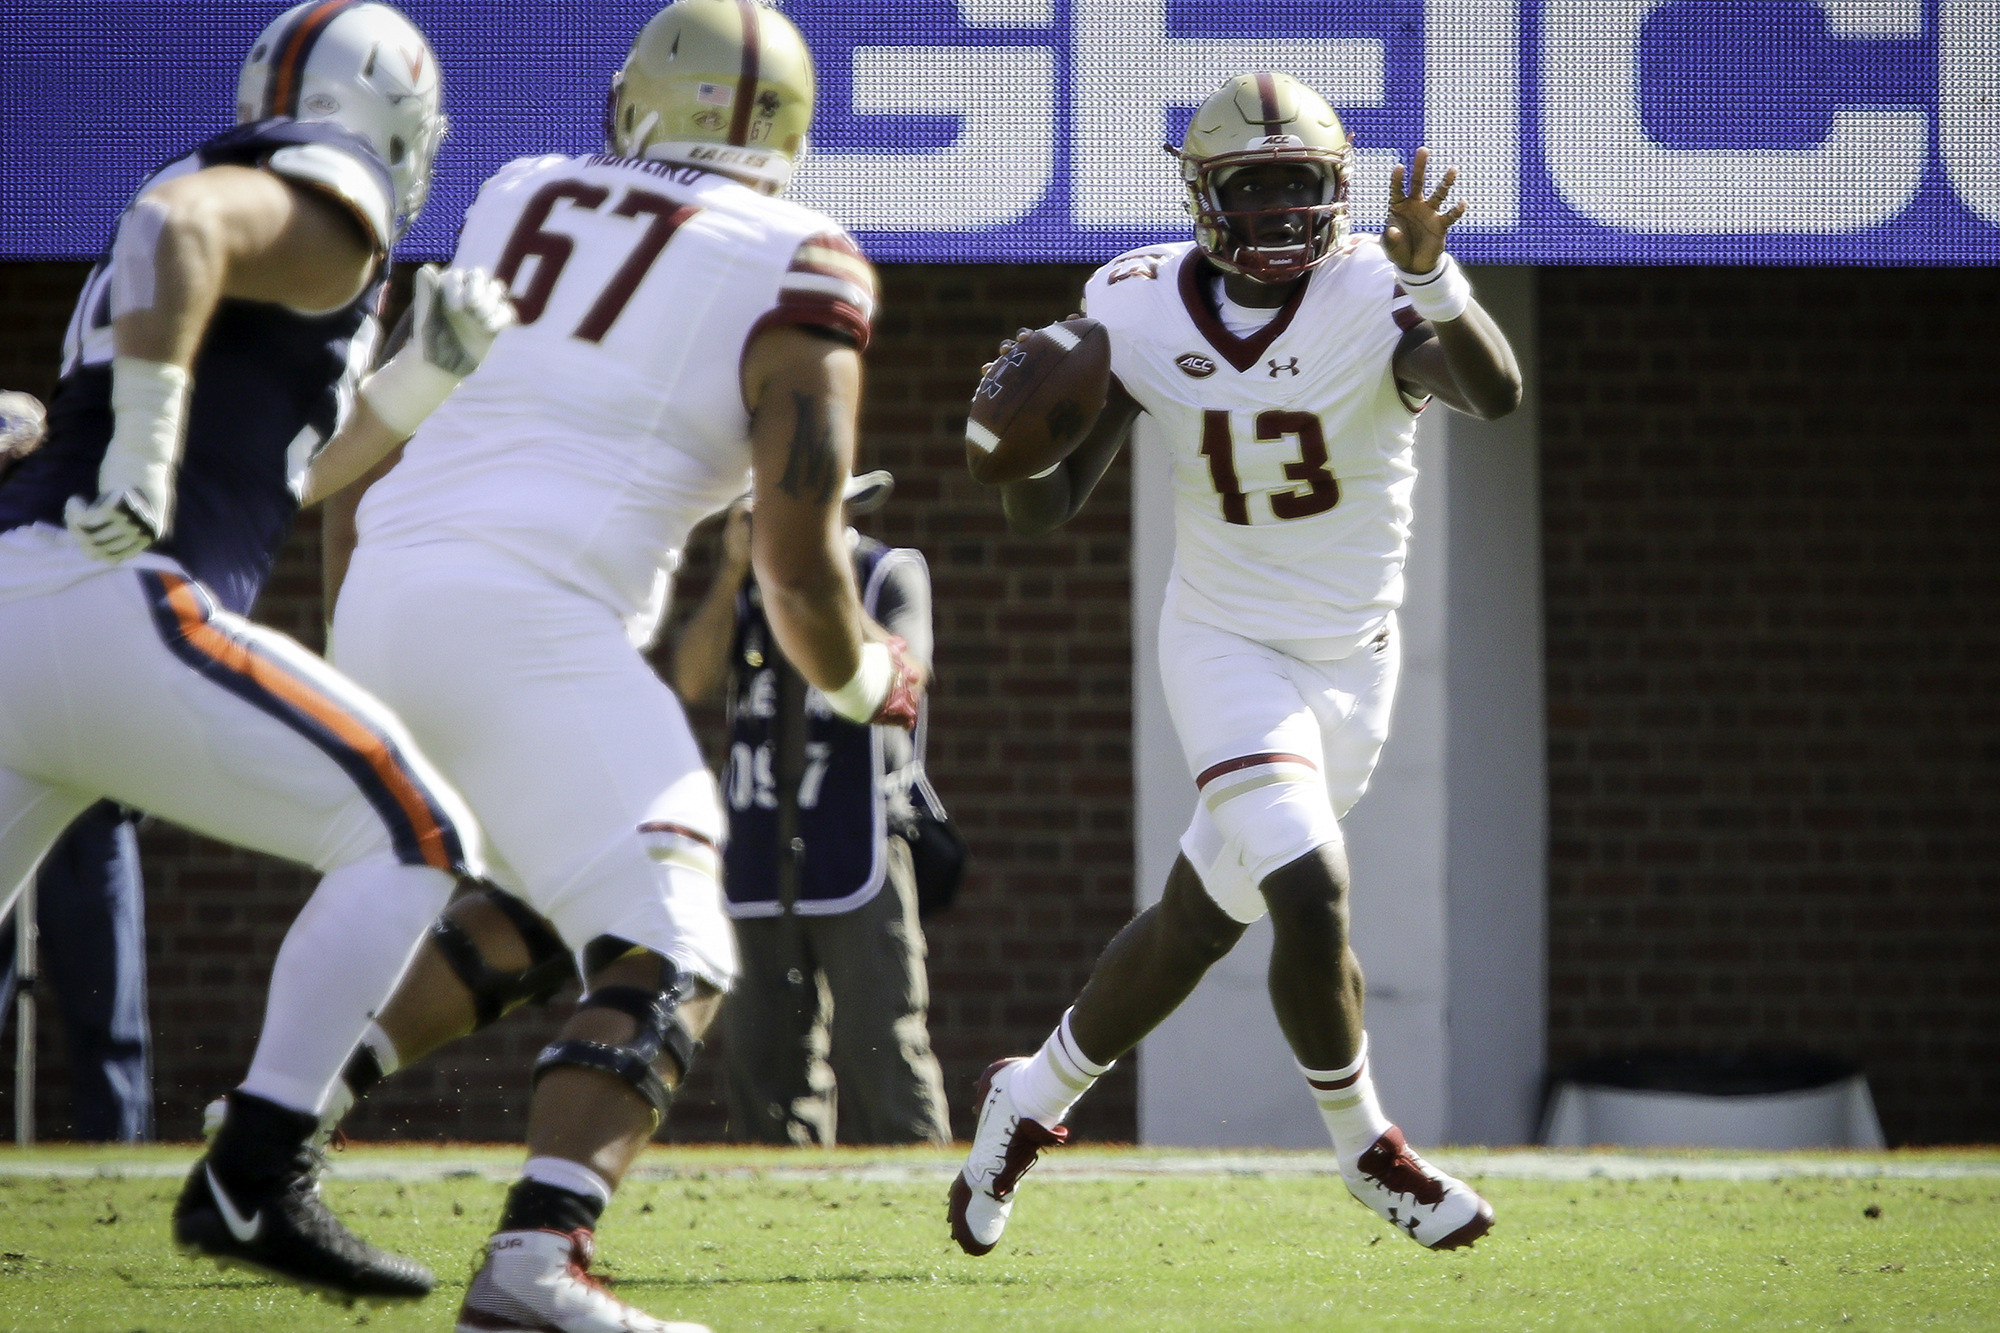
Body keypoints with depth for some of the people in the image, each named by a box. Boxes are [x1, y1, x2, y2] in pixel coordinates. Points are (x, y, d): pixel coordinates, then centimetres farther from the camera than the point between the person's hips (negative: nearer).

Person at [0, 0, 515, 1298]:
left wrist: (432, 369, 27)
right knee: (415, 839, -2)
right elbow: (178, 224, -22)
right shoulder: (325, 213, 0)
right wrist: (143, 454, -21)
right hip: (117, 610, -9)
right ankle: (251, 1182, -9)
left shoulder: (235, 184, 28)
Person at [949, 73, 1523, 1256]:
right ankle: (1368, 1148, 2)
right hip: (1225, 651, -1)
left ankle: (1031, 1100, 37)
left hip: (1350, 664, 1)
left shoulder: (1373, 296, -18)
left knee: (1197, 929, 12)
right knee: (1311, 898, -21)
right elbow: (1045, 509, -5)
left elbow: (1497, 395, -38)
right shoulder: (1142, 313, -10)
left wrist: (1429, 280, -54)